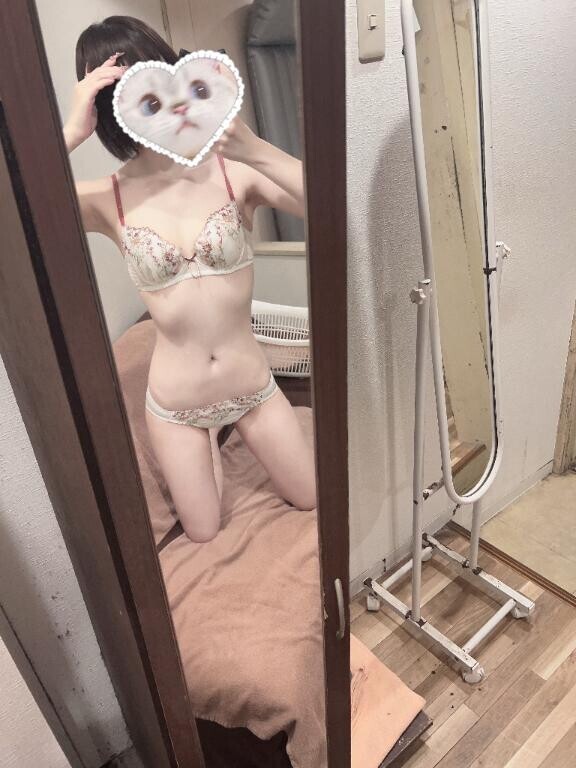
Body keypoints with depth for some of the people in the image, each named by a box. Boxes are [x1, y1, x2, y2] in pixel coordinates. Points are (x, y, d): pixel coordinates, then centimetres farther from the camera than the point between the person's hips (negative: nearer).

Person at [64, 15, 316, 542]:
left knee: (311, 499, 22)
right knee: (204, 534, 19)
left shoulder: (233, 170, -13)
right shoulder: (107, 200, -11)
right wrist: (71, 132, -30)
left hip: (251, 383, 1)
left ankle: (230, 425, 44)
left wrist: (254, 148, -35)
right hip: (175, 401, 0)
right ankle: (210, 436, 44)